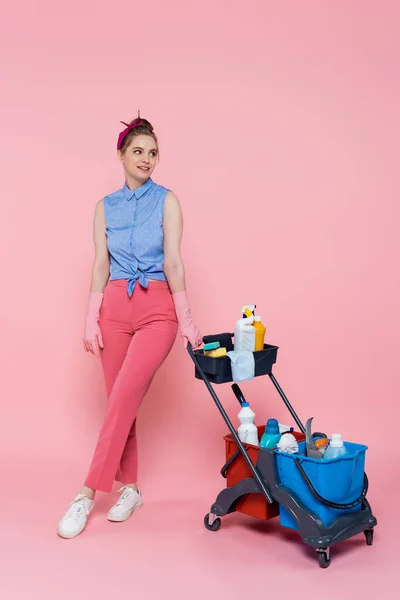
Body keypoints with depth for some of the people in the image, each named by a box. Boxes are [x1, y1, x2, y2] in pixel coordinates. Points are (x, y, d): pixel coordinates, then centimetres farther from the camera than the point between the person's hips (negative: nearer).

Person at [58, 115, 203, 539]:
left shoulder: (166, 201, 1)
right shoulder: (105, 207, 10)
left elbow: (172, 261, -6)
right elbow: (100, 266, 7)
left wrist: (186, 320, -10)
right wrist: (91, 320, 0)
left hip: (157, 309, -3)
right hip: (115, 308, 3)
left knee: (124, 396, -14)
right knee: (121, 401, 7)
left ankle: (88, 495, -6)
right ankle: (130, 488, 22)